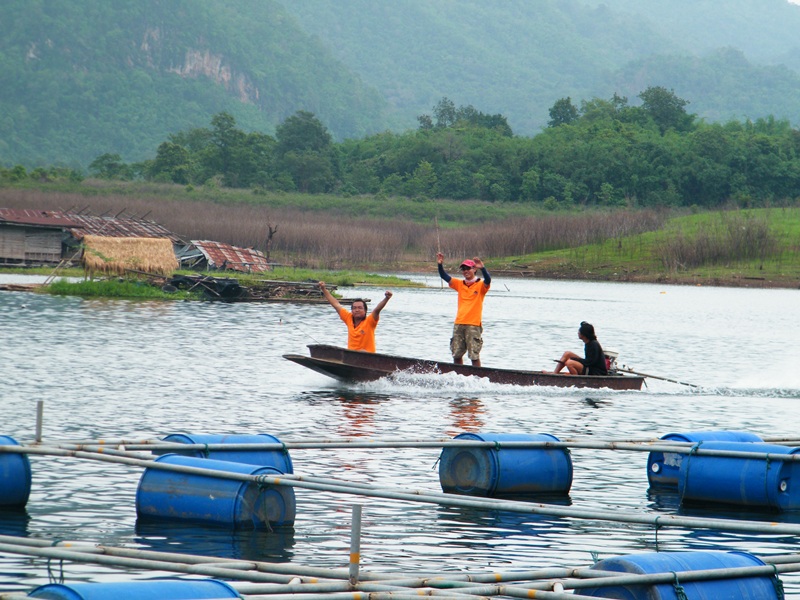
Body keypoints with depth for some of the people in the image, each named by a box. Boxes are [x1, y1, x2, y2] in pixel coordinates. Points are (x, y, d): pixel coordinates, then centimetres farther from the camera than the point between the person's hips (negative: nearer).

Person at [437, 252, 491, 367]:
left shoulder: (480, 285, 0)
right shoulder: (459, 284, 13)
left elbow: (488, 280, -20)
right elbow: (445, 277, 7)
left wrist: (482, 268, -37)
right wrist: (440, 265, -10)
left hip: (474, 324, -5)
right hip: (459, 324, 5)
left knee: (474, 355, -5)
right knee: (456, 354, 8)